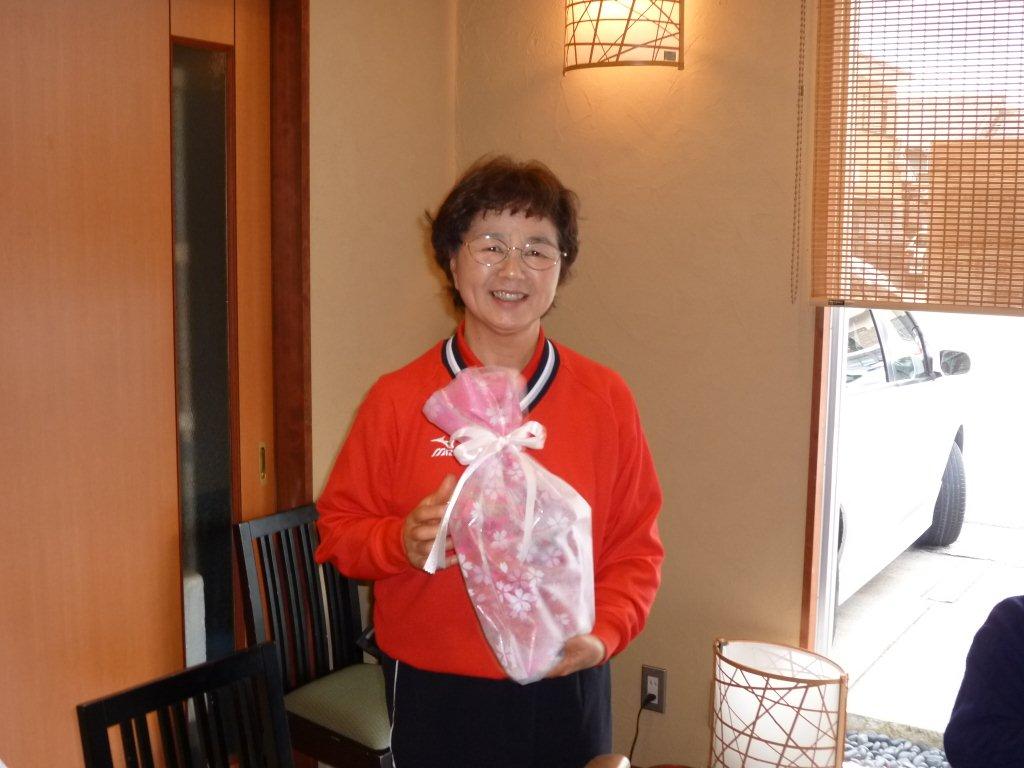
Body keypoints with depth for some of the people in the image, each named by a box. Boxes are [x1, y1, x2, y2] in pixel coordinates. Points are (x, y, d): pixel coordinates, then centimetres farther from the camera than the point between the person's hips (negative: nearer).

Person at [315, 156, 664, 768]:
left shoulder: (606, 398, -3)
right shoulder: (398, 399, -5)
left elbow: (636, 546, 1)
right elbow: (338, 528, 1)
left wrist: (603, 632, -14)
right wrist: (401, 542, -18)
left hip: (565, 690, 1)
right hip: (433, 694, -1)